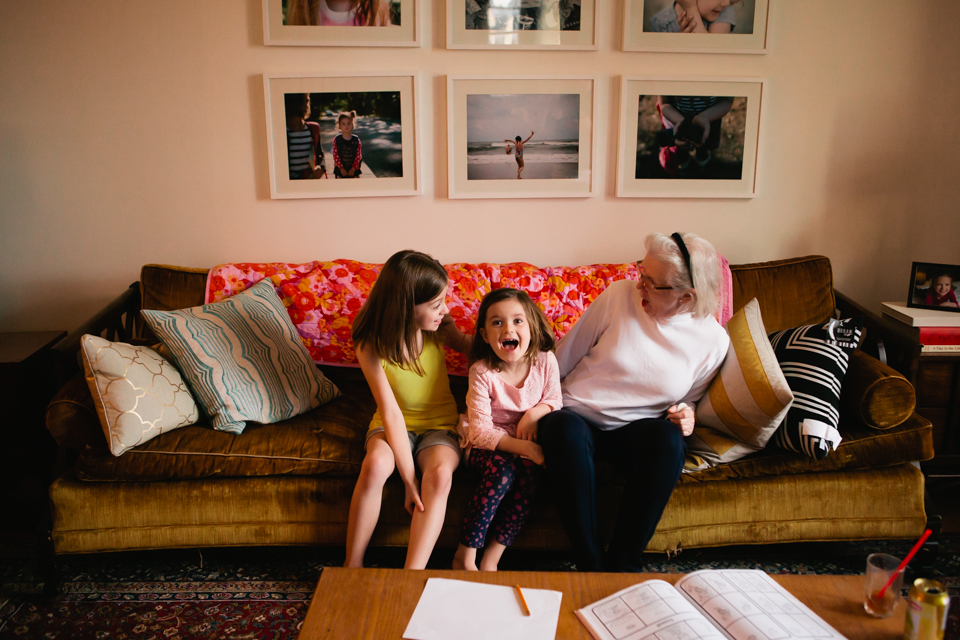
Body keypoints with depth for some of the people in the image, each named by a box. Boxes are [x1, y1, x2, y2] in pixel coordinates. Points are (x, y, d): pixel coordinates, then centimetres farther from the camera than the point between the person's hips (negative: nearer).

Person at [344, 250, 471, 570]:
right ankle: (353, 565, -16)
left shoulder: (439, 330, -9)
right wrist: (409, 480, -26)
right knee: (375, 464, -35)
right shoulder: (371, 347, -18)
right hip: (393, 426, -1)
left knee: (439, 474, -32)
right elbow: (392, 413, -23)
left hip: (440, 423, 2)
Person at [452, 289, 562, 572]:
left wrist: (534, 414, -18)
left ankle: (491, 558, -16)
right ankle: (465, 557, -20)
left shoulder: (545, 361, -10)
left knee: (530, 474, -28)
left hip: (525, 443, 3)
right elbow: (481, 431, -21)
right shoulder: (482, 372, -19)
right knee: (503, 470, -33)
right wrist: (524, 447, -32)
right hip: (484, 443, -3)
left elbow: (554, 400, 5)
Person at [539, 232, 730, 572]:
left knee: (669, 441, -34)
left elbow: (690, 399, 16)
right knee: (564, 427, -37)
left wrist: (685, 416, -7)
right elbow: (566, 354, 4)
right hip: (578, 415, 0)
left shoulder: (713, 339, -1)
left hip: (636, 429, 1)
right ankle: (590, 564, -25)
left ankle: (622, 564, -20)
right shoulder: (620, 295, -5)